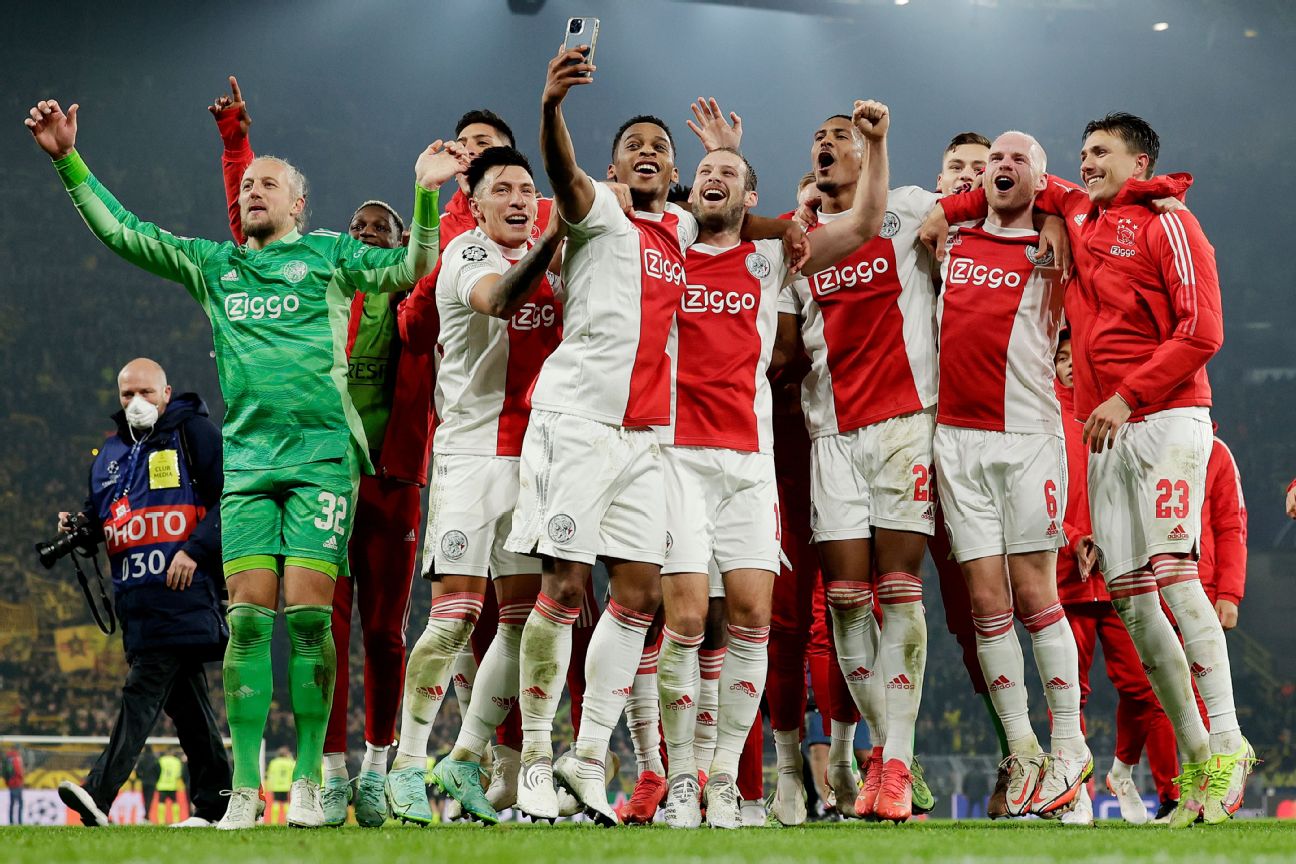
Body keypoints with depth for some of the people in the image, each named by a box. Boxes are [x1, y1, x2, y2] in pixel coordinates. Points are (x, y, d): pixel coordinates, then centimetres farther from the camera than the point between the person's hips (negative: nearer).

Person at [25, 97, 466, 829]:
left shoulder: (328, 254, 10)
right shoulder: (214, 265, 18)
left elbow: (411, 270, 0)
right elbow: (119, 231, 20)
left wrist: (426, 193, -13)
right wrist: (69, 161, 14)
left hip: (322, 452, -3)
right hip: (246, 458, 3)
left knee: (308, 611, -8)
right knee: (247, 613, -5)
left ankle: (308, 782, -2)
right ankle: (245, 789, -4)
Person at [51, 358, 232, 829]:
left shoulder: (194, 432, 1)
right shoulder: (110, 453, 22)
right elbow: (101, 513, 29)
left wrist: (195, 550, -14)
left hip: (183, 584, -8)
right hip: (134, 592, 8)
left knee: (145, 689, -15)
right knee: (182, 694, 9)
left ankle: (100, 793, -25)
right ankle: (215, 802, 14)